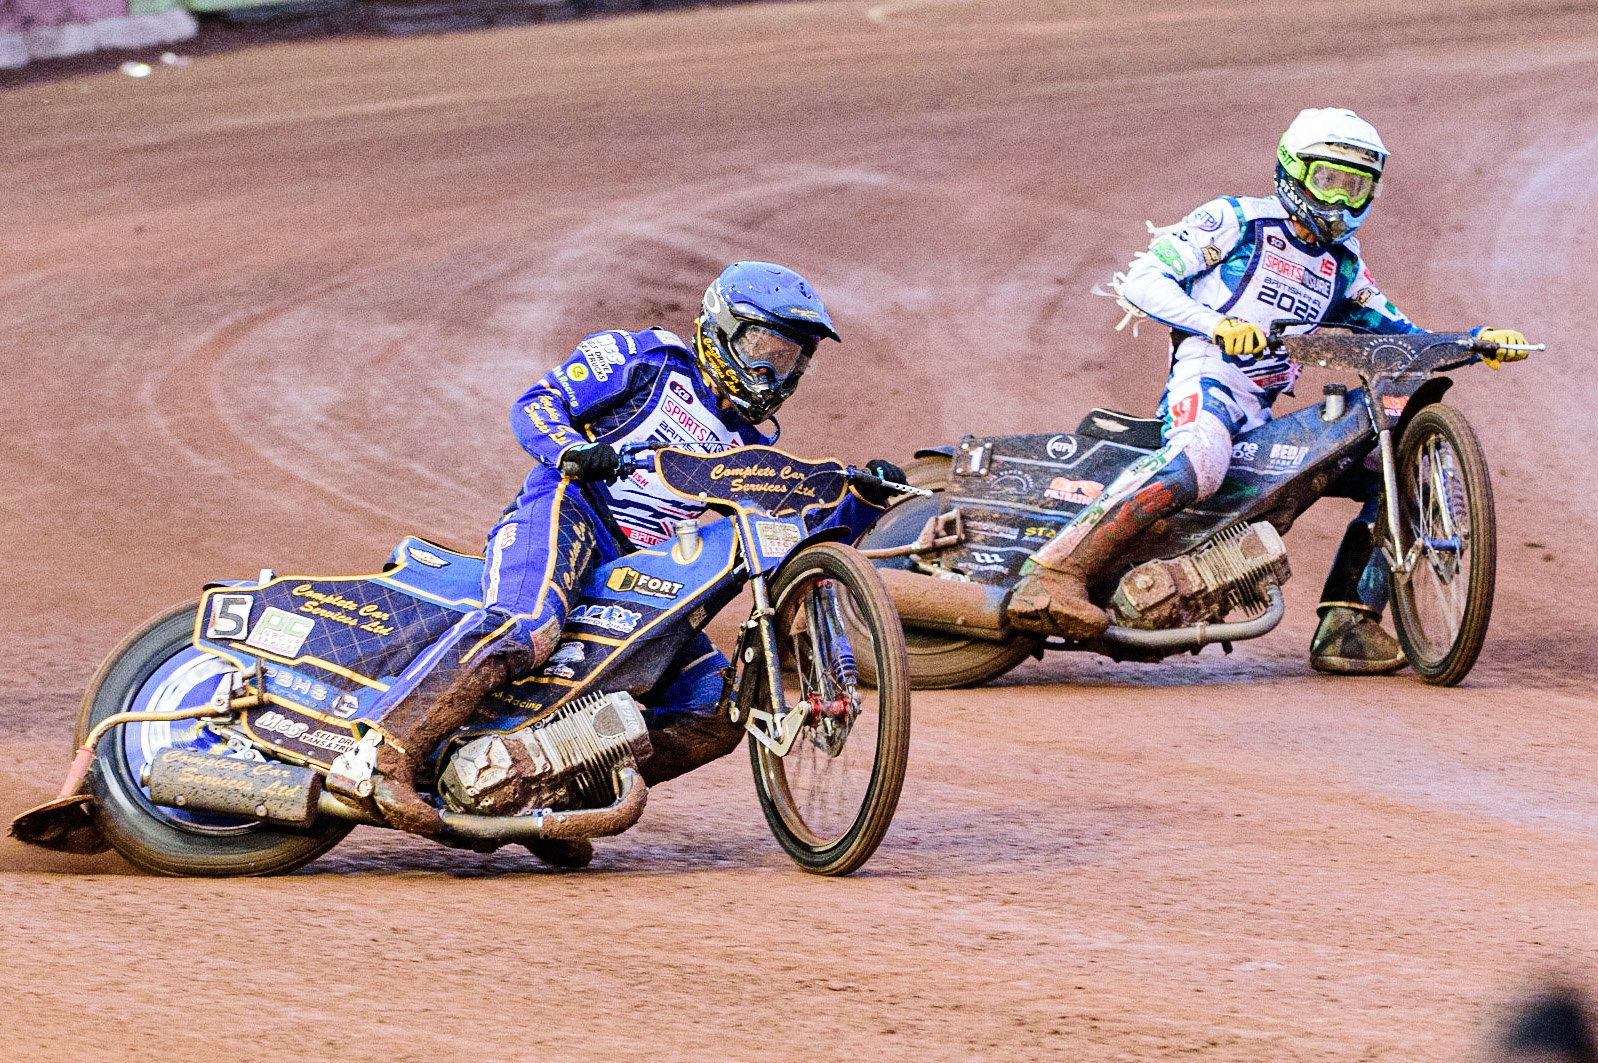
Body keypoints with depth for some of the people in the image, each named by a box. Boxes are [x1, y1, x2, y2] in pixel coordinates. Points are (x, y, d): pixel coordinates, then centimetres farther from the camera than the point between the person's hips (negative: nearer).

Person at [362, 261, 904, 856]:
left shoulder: (749, 450, 30)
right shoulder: (645, 359, 15)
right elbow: (535, 405, 5)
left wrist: (865, 501, 6)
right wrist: (572, 451, -17)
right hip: (567, 513, -6)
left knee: (719, 710, -11)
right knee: (527, 629, -39)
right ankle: (396, 751, -45)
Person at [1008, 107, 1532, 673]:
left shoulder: (1342, 265, 25)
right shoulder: (1235, 221, 5)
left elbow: (1392, 332, 25)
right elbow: (1141, 280, -3)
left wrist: (1475, 342, 8)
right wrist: (1216, 324, -19)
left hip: (1263, 420, 8)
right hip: (1204, 382, -8)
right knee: (1198, 463, -42)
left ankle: (1346, 626, -6)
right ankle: (1052, 577, -49)